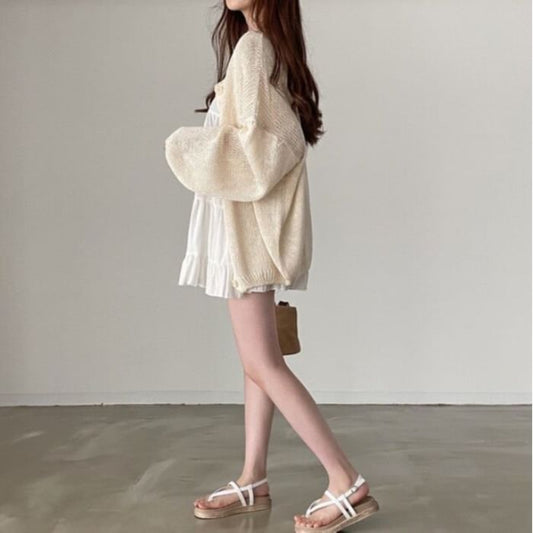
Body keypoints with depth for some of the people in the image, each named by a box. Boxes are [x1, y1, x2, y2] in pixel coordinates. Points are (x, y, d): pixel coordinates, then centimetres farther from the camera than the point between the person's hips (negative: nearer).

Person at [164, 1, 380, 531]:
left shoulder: (253, 46, -14)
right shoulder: (269, 47, 13)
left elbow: (257, 143, -21)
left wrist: (186, 147, -9)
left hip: (248, 226, -10)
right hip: (244, 223, 10)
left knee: (262, 364, -7)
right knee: (258, 359, 11)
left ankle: (347, 483, -4)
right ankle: (253, 480, 20)